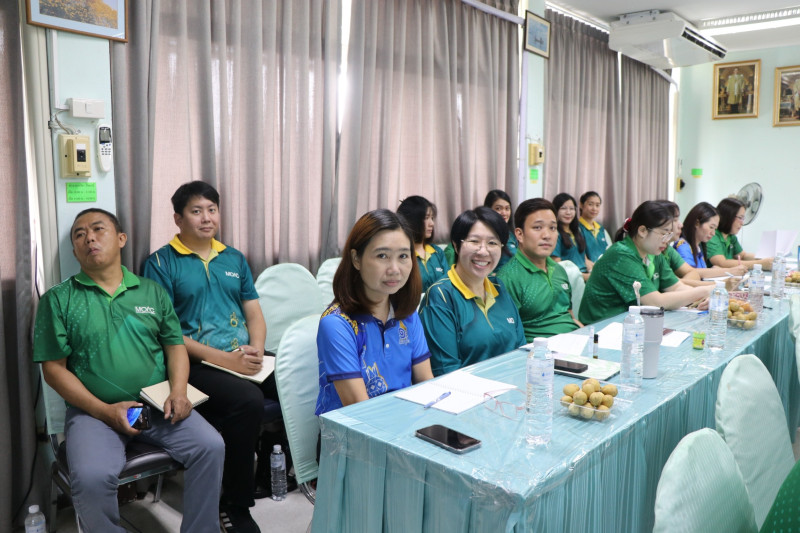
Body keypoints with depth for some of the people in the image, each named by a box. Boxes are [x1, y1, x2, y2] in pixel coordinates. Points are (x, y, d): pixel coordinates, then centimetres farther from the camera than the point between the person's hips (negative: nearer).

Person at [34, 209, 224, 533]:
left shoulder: (152, 292, 13)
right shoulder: (58, 300, 4)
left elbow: (175, 345, 11)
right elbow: (53, 367, -1)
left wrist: (178, 391, -8)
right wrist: (105, 411, -11)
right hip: (93, 410, -2)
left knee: (211, 446, -19)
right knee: (91, 478, -30)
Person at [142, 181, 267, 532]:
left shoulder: (234, 259, 18)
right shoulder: (161, 263, 2)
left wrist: (256, 350, -6)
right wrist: (225, 359, -15)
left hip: (246, 357, 6)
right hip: (195, 363, -5)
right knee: (248, 400, -32)